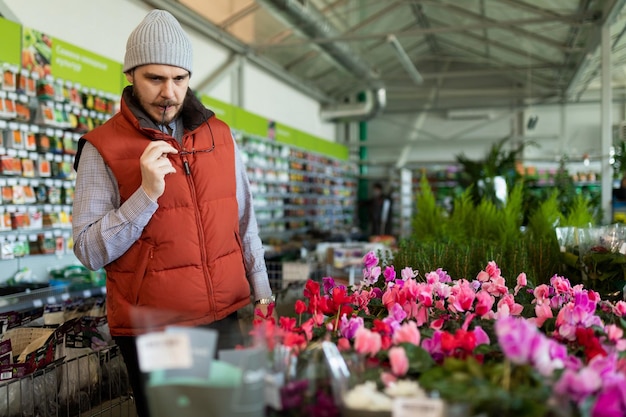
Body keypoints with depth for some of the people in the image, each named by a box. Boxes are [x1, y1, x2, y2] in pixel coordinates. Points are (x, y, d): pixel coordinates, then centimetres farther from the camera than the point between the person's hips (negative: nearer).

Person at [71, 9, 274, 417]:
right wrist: (147, 193, -23)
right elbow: (89, 251, -13)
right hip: (152, 331, -3)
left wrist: (262, 292, 9)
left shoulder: (220, 134, 4)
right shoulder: (103, 148, -8)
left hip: (227, 317, 4)